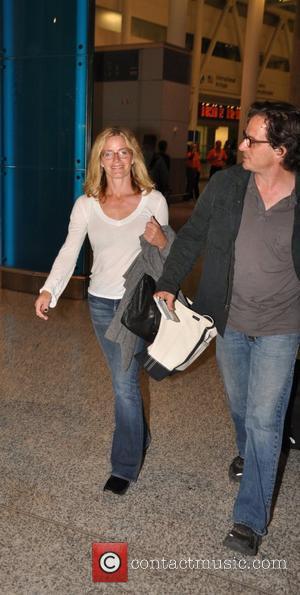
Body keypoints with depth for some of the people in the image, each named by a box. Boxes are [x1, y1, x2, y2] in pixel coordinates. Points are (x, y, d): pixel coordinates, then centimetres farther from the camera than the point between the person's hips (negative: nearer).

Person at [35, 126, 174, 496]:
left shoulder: (153, 201, -4)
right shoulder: (86, 205, 0)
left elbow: (169, 253, 3)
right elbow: (69, 251, -6)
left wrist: (160, 240, -20)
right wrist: (49, 290, -20)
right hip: (100, 302, 3)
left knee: (124, 382, -4)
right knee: (123, 378, 17)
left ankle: (124, 467, 10)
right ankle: (139, 436, 41)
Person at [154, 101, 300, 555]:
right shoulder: (225, 185, -9)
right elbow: (191, 237, 0)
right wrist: (168, 285, -8)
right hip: (229, 321, 3)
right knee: (240, 406, 22)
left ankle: (250, 519, 11)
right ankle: (247, 452, 55)